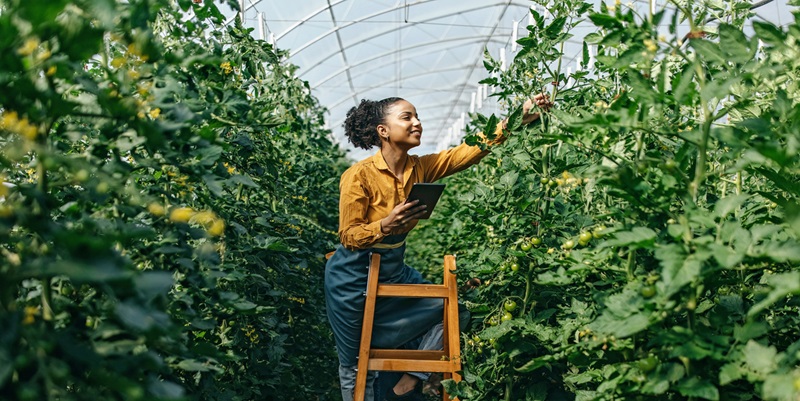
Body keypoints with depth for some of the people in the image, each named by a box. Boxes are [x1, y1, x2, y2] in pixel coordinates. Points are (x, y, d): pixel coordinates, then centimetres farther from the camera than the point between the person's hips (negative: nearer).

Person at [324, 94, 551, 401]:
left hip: (394, 271, 7)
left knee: (454, 310, 6)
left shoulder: (420, 168, -3)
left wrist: (517, 119, -20)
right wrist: (386, 225, -39)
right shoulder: (359, 176, -20)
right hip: (354, 279, -7)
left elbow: (469, 151, -11)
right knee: (357, 365, 4)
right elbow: (348, 236, -20)